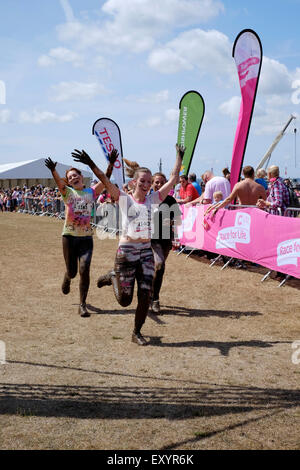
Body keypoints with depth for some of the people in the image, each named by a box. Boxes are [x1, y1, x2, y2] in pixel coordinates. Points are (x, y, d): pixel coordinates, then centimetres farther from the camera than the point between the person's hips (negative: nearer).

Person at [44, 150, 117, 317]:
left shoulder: (92, 192, 6)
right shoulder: (68, 192, 2)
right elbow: (58, 181, -18)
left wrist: (111, 163, -21)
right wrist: (53, 170, -38)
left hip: (87, 237, 0)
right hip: (69, 236, 0)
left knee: (84, 269, -13)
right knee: (72, 271, 7)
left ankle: (83, 305, -2)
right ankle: (67, 279, 47)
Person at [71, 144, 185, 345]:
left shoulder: (153, 200, 8)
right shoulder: (124, 199, -2)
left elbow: (173, 179, 8)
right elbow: (105, 181, -14)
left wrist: (179, 157, 8)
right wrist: (90, 164, -25)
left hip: (146, 251, 4)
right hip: (127, 251, -3)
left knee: (145, 296, 1)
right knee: (125, 300, 4)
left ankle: (137, 333, 18)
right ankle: (113, 278, 34)